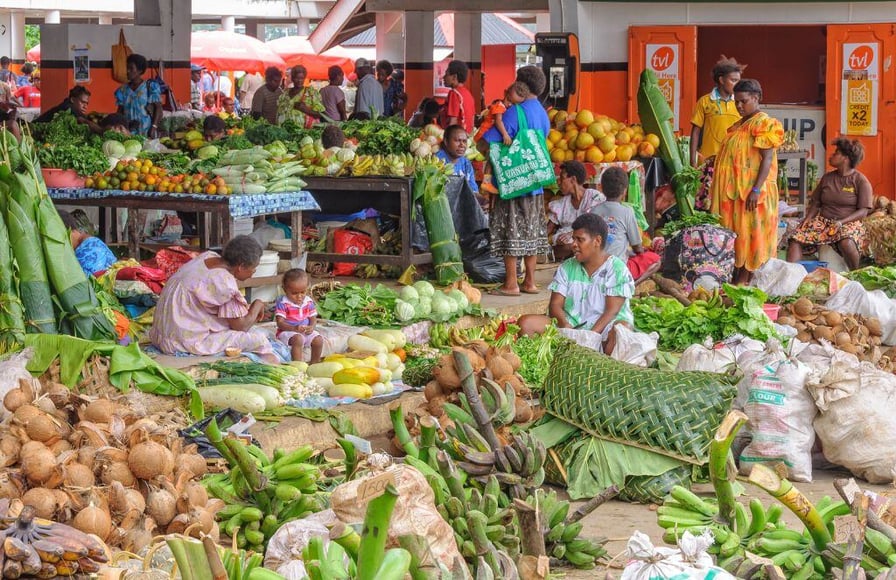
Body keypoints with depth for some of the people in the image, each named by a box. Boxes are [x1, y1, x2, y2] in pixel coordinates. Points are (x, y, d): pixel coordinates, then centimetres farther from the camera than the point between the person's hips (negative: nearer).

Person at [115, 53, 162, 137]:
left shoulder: (150, 88, -1)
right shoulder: (123, 90, 12)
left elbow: (158, 108, -4)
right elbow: (120, 111, 15)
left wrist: (154, 127, -14)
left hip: (146, 132, -4)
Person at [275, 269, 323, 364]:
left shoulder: (308, 302, 3)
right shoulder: (282, 303, -14)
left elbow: (313, 318, 7)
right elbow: (280, 323, -18)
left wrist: (311, 327, -18)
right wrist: (294, 328, -34)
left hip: (306, 331, 6)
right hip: (287, 332, -6)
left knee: (318, 339, -14)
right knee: (298, 339, -34)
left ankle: (314, 362, 6)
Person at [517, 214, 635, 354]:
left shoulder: (617, 269, -1)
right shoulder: (567, 268, 13)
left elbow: (612, 310, -10)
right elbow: (555, 304, 5)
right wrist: (565, 325, -19)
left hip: (604, 326, -4)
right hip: (571, 324, 4)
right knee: (525, 323, -17)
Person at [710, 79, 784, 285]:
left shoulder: (765, 124, -9)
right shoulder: (738, 125, 18)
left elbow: (767, 158, -16)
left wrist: (756, 190, -24)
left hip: (750, 191, -9)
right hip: (733, 190, 9)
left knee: (748, 232, -6)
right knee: (734, 233, 8)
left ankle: (744, 280, -4)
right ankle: (735, 278, 10)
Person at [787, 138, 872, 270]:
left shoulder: (861, 181, 0)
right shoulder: (827, 177, 15)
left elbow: (863, 211, -6)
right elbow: (816, 202, 19)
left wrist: (841, 222, -19)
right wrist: (808, 218, -2)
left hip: (848, 222, -5)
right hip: (823, 220, 5)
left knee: (846, 243, -39)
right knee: (796, 240, -22)